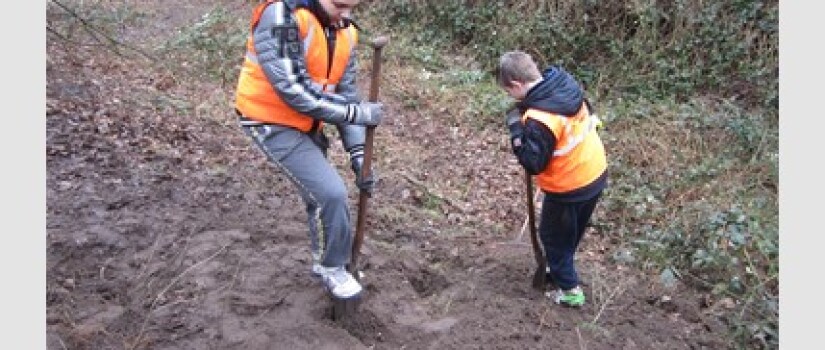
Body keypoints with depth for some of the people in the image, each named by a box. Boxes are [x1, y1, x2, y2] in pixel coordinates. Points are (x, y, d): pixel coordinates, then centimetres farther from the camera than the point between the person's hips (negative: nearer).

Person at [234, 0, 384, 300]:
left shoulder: (343, 31, 0)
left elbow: (346, 94, 3)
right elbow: (294, 90, -29)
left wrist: (358, 154, -5)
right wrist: (356, 112, -25)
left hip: (307, 125, 7)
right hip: (274, 124, -7)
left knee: (321, 195, 16)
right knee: (331, 193, -14)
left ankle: (323, 262, 40)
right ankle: (332, 267, 10)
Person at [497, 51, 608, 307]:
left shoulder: (539, 119, -32)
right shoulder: (568, 84, -8)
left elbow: (533, 164, -24)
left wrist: (516, 129, -19)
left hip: (569, 187, -8)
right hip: (595, 173, 8)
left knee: (554, 236, 16)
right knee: (570, 232, 27)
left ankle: (569, 289, 27)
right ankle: (560, 270, 48)